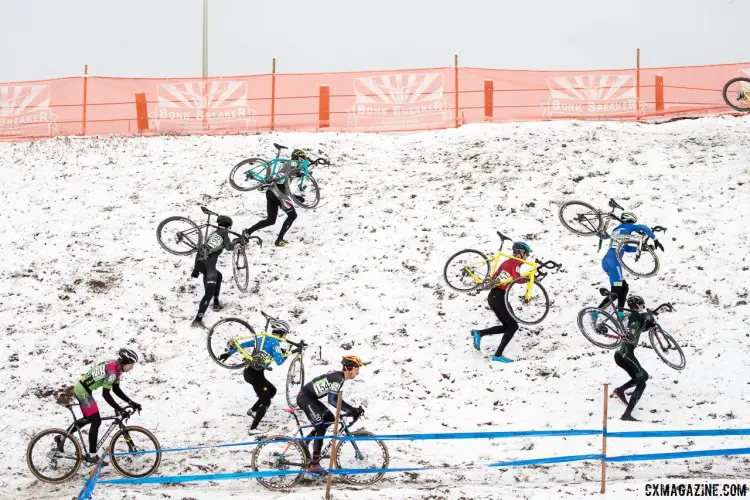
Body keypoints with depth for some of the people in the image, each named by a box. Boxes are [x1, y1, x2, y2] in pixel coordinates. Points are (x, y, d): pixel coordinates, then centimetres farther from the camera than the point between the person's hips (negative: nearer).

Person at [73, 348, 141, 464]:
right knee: (96, 421, -10)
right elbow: (105, 394, -29)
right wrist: (118, 408, -31)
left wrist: (130, 402, 3)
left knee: (89, 419, 24)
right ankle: (92, 456, -7)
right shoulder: (112, 370, -26)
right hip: (83, 391, -10)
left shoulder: (117, 368, 3)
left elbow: (116, 389, 10)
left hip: (81, 389, 10)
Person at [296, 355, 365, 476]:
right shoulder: (339, 378, -20)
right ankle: (314, 465, -10)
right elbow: (333, 400, -30)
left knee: (330, 419, 15)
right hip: (305, 398, -10)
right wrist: (352, 410, -30)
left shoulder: (338, 375, 11)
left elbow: (335, 398, 19)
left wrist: (352, 410, 15)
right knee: (321, 428, -11)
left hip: (310, 398, 10)